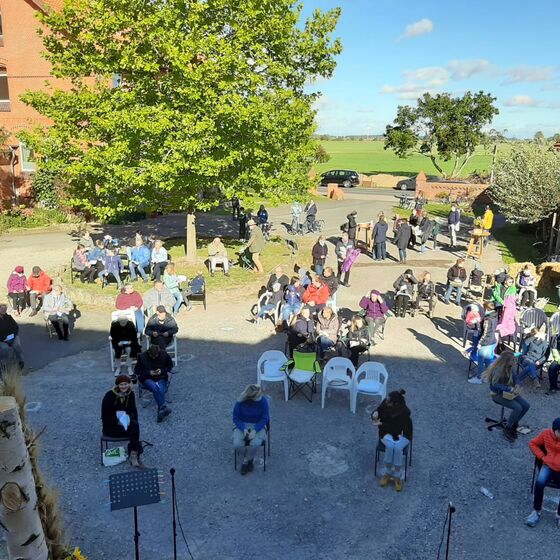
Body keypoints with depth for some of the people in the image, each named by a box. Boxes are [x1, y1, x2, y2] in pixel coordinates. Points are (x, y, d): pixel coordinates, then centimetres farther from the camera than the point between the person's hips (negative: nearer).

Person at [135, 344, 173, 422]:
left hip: (161, 378, 1)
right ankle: (163, 407, -38)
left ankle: (161, 410, -39)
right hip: (147, 379, -1)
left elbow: (170, 365, 9)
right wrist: (149, 373, -15)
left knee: (161, 390, -32)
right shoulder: (142, 357, -8)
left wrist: (162, 371, -10)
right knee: (155, 388, -35)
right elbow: (137, 371, 0)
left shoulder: (164, 354, -5)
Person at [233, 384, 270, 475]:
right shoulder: (240, 402, -18)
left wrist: (254, 430, -24)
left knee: (255, 443, -32)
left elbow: (264, 418, -11)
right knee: (237, 445, -26)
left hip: (258, 425, -1)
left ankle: (246, 461, -2)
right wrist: (244, 429, -23)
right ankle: (251, 458, 5)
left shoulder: (263, 401, -18)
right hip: (242, 425, 1)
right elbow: (236, 418, -7)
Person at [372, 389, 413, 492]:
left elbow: (396, 429, -27)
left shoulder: (405, 412, -28)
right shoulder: (385, 403, -19)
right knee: (390, 446, -30)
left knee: (397, 448, -32)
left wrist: (381, 424, -31)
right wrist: (375, 413, -25)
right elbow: (378, 410, -2)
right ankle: (386, 474, -11)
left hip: (402, 434, -2)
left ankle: (397, 477, -12)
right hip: (387, 432, 2)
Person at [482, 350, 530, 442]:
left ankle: (514, 425, 11)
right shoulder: (498, 370, -25)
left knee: (526, 405, -6)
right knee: (518, 408, -25)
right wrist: (510, 389, -38)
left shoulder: (510, 368, -1)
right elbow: (495, 385, -35)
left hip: (509, 393, 8)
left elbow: (514, 379, 13)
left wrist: (516, 386, -8)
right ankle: (507, 429, -5)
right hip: (498, 395, -8)